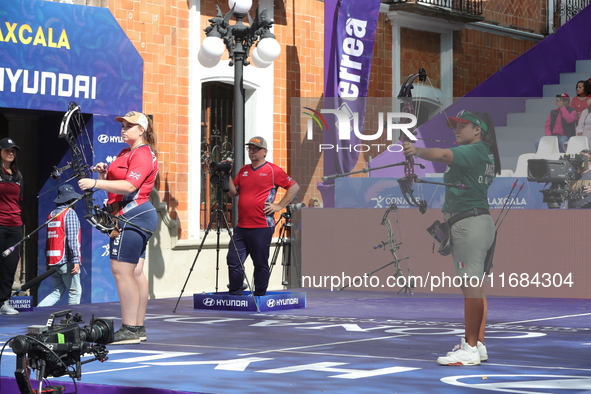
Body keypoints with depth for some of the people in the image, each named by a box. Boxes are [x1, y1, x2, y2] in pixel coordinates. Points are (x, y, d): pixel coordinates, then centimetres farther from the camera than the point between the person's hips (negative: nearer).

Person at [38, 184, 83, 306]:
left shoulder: (51, 214, 15)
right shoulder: (70, 213, -6)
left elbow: (48, 240, 14)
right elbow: (72, 238, -15)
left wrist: (48, 263, 16)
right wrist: (76, 260, -17)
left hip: (53, 260, 7)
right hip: (66, 261, -7)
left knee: (57, 292, 12)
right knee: (75, 292, 1)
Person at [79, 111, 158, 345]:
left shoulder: (143, 154, -11)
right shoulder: (126, 153, 20)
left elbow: (129, 186, -23)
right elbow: (117, 182, 24)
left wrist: (96, 183, -26)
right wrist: (103, 173, 4)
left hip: (133, 216, -10)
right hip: (134, 217, 10)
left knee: (121, 270, -13)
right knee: (135, 272, 10)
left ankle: (129, 330, -13)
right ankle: (138, 328, 13)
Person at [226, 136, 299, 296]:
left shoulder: (273, 170, -2)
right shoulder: (243, 171, 16)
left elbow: (294, 187, 0)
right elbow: (233, 193, 16)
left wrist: (279, 205, -5)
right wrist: (227, 175, 2)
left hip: (262, 227, -6)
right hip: (241, 227, 6)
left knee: (261, 264, 2)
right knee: (233, 261, 2)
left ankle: (260, 297, 11)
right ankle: (235, 295, 10)